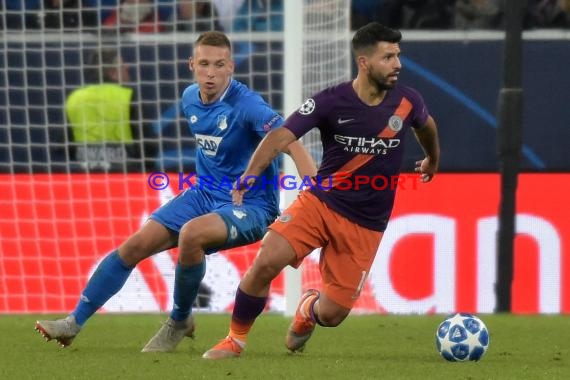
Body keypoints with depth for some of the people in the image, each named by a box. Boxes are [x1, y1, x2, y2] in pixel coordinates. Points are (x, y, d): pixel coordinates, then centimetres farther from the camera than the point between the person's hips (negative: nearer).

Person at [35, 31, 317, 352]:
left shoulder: (246, 105, -23)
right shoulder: (191, 99, 1)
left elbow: (291, 142, -33)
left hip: (250, 205, -7)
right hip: (205, 193, 7)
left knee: (190, 233, -34)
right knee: (136, 245, -3)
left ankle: (180, 322, -10)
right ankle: (75, 322, 7)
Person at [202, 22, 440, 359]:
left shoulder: (408, 101, -6)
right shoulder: (331, 102, -14)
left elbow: (427, 126, 19)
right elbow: (281, 136, -22)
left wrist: (433, 161, 38)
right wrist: (251, 173, -40)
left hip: (366, 224, 1)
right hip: (320, 202, -1)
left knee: (331, 315, -4)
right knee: (267, 262, -23)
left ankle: (309, 310, 35)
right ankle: (236, 340, 0)